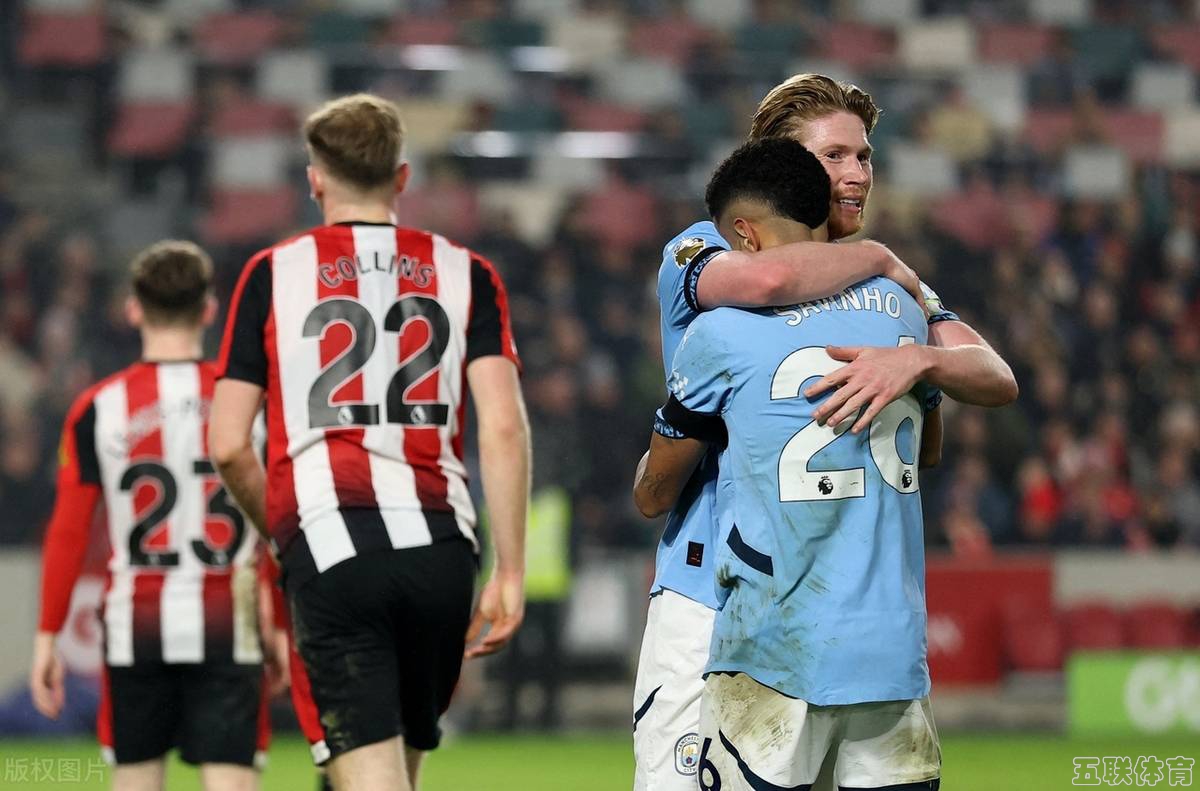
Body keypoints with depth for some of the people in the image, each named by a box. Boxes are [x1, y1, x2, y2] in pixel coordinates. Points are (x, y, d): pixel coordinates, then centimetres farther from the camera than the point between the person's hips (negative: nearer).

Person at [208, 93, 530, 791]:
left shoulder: (273, 274, 9)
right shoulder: (466, 274, 11)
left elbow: (229, 445, 5)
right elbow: (504, 428, 0)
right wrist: (510, 572, 2)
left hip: (330, 544, -2)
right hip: (439, 545, 2)